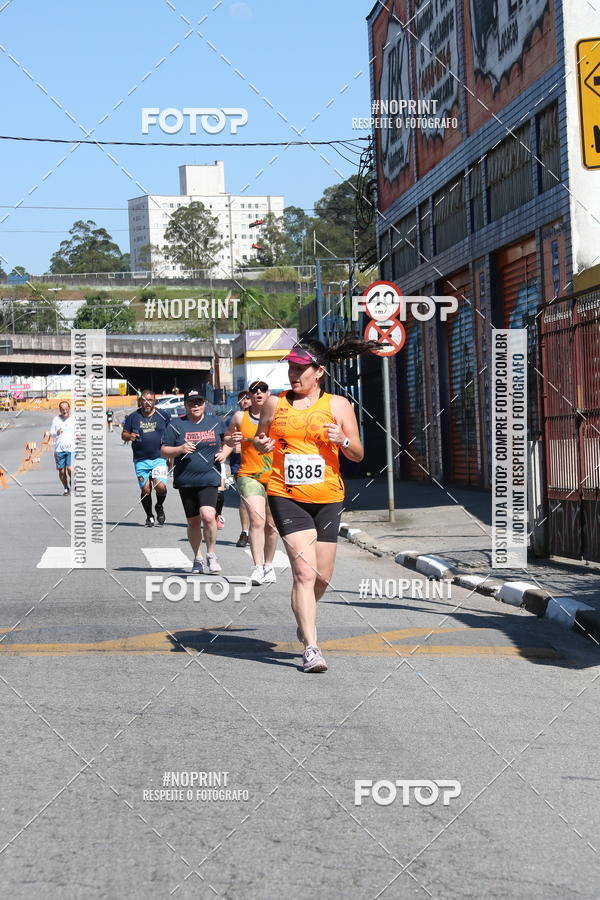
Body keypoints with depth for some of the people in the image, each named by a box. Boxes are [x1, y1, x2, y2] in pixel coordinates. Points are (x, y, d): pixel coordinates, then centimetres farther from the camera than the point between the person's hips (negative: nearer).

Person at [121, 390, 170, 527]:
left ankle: (159, 507, 15)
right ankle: (149, 517, 20)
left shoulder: (163, 416, 5)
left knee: (160, 486, -17)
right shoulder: (133, 417, 7)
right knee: (145, 489, -1)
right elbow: (123, 434, 11)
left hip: (159, 458, -1)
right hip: (141, 460, 1)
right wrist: (129, 436, -12)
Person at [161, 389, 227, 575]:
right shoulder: (176, 425, 3)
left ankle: (211, 555, 0)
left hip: (209, 479, -1)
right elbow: (164, 451, 4)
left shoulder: (215, 422, 9)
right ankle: (197, 559, 26)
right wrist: (180, 449, -14)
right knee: (193, 521, 8)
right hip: (186, 481, 1)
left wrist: (224, 452, 4)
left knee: (208, 516, -20)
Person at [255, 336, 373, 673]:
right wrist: (262, 444, -4)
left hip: (327, 498, 1)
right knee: (304, 571, -14)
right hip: (286, 496, -1)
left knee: (322, 576, 9)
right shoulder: (275, 403, 6)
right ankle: (311, 648, -12)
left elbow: (358, 455, 7)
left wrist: (343, 440, -14)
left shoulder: (338, 405, 3)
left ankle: (306, 615, 42)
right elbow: (260, 440, 19)